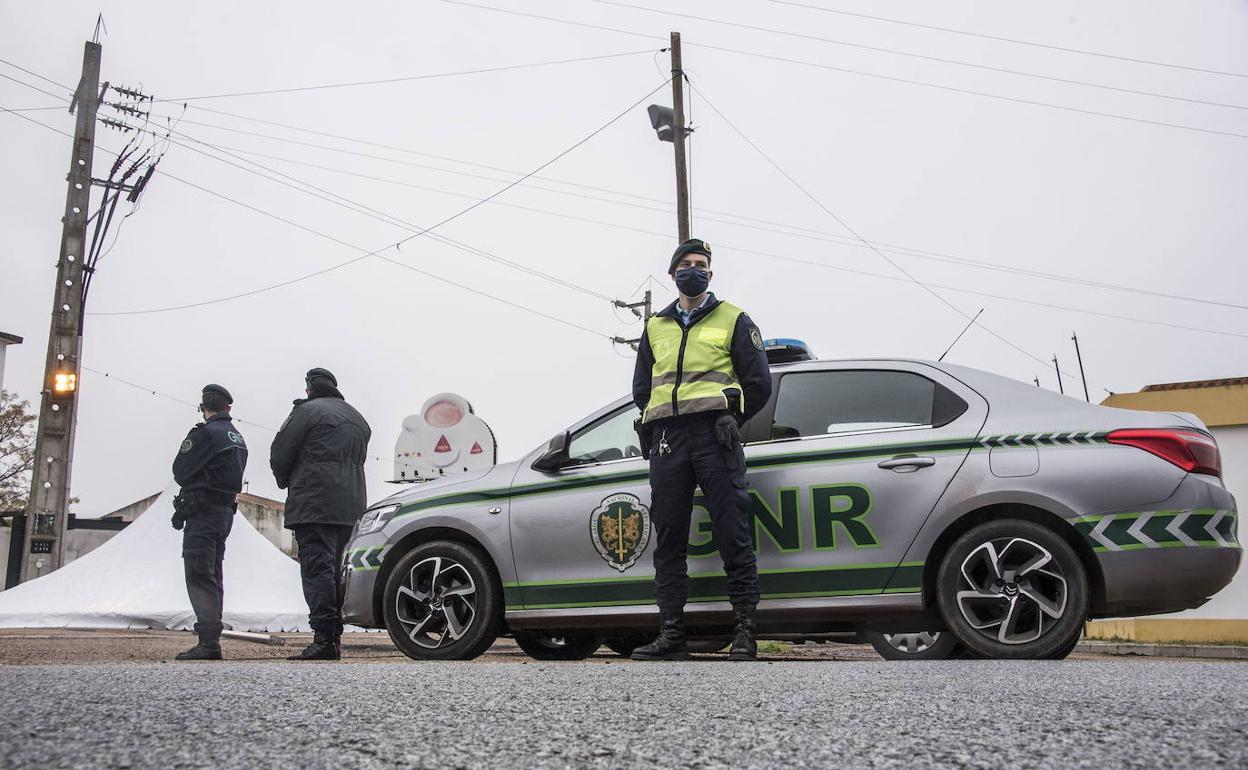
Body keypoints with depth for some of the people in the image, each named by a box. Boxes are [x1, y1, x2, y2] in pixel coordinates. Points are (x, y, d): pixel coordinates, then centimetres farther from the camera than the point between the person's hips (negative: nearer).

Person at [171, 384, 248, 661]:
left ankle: (209, 641, -14)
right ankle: (212, 639, 17)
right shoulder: (238, 439, 15)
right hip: (226, 510, 9)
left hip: (203, 513, -9)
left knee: (199, 576, -9)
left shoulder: (205, 433, -12)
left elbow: (179, 471, -8)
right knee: (213, 577, 13)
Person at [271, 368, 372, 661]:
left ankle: (325, 639, -16)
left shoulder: (308, 410, -2)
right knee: (334, 568, 12)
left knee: (317, 567, -10)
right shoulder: (358, 418, 23)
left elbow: (280, 453, -2)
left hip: (314, 504, -8)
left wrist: (285, 482, 16)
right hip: (350, 507, 8)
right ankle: (334, 636, 13)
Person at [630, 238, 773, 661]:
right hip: (667, 437, 4)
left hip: (715, 434, -4)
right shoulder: (655, 327, 22)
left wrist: (728, 419, 3)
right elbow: (641, 389, 24)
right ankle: (671, 634, 6)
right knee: (668, 539, 2)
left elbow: (758, 383, 8)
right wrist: (659, 424, 11)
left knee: (732, 532, -8)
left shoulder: (733, 319, 12)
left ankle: (744, 631, -3)